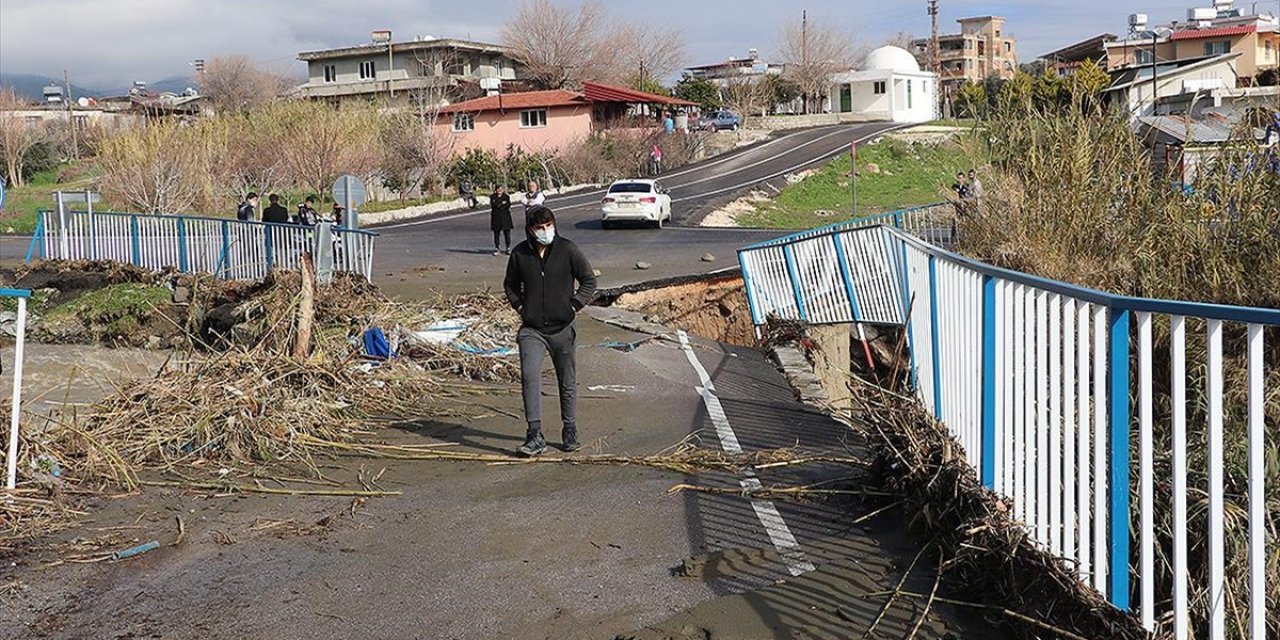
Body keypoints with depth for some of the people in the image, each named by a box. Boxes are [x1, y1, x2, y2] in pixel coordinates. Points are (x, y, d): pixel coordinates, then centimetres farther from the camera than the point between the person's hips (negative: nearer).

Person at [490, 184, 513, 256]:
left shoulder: (506, 196, 8)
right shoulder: (493, 197, 8)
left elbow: (508, 205, -5)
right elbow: (493, 205, -7)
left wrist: (499, 205, -10)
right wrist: (502, 203, -8)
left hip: (505, 217, 0)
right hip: (496, 217, 0)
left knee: (507, 233, -2)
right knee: (496, 233, 1)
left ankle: (508, 248, 5)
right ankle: (497, 249, 8)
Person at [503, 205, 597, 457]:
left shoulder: (567, 249, -5)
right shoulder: (520, 253, 1)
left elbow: (589, 280, 3)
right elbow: (510, 284, 18)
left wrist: (574, 305, -5)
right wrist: (519, 306, 5)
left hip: (562, 328, 0)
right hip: (531, 330, 0)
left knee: (568, 382, 11)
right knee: (530, 379, -15)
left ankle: (570, 432, 26)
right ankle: (535, 436, -14)